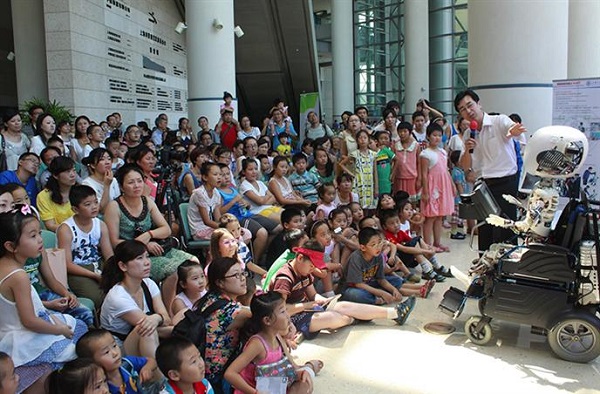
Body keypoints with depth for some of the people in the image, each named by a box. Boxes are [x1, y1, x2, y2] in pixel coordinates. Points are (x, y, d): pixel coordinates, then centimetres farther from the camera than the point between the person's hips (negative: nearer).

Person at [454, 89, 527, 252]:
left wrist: (515, 131, -54)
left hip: (506, 183, -6)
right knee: (484, 232, 13)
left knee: (503, 232, -5)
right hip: (483, 185, 6)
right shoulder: (468, 135, 9)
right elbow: (465, 167, 7)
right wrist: (467, 150, -13)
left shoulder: (499, 121, -7)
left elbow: (513, 129, -30)